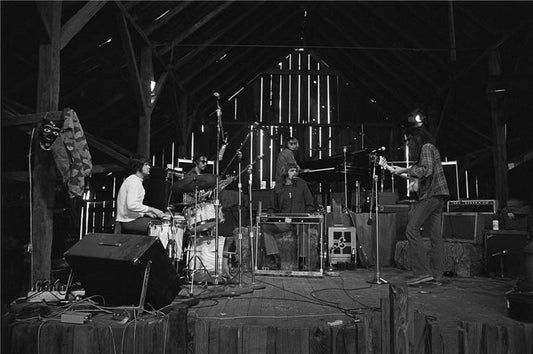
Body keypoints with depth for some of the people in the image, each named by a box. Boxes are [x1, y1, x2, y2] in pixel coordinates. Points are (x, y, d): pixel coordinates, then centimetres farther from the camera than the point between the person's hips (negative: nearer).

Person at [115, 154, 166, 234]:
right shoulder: (134, 181, -16)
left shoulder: (137, 180, 17)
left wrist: (146, 212, 9)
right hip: (129, 221, -10)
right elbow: (132, 205, -28)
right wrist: (151, 209, -21)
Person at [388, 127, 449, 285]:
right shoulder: (430, 149, 26)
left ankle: (422, 272, -15)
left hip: (431, 194, -10)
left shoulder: (426, 147, -4)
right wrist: (408, 174, 19)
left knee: (412, 229, -13)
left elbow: (426, 170, -18)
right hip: (437, 195, 10)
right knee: (435, 235, 7)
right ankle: (437, 275, 9)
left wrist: (404, 170, -12)